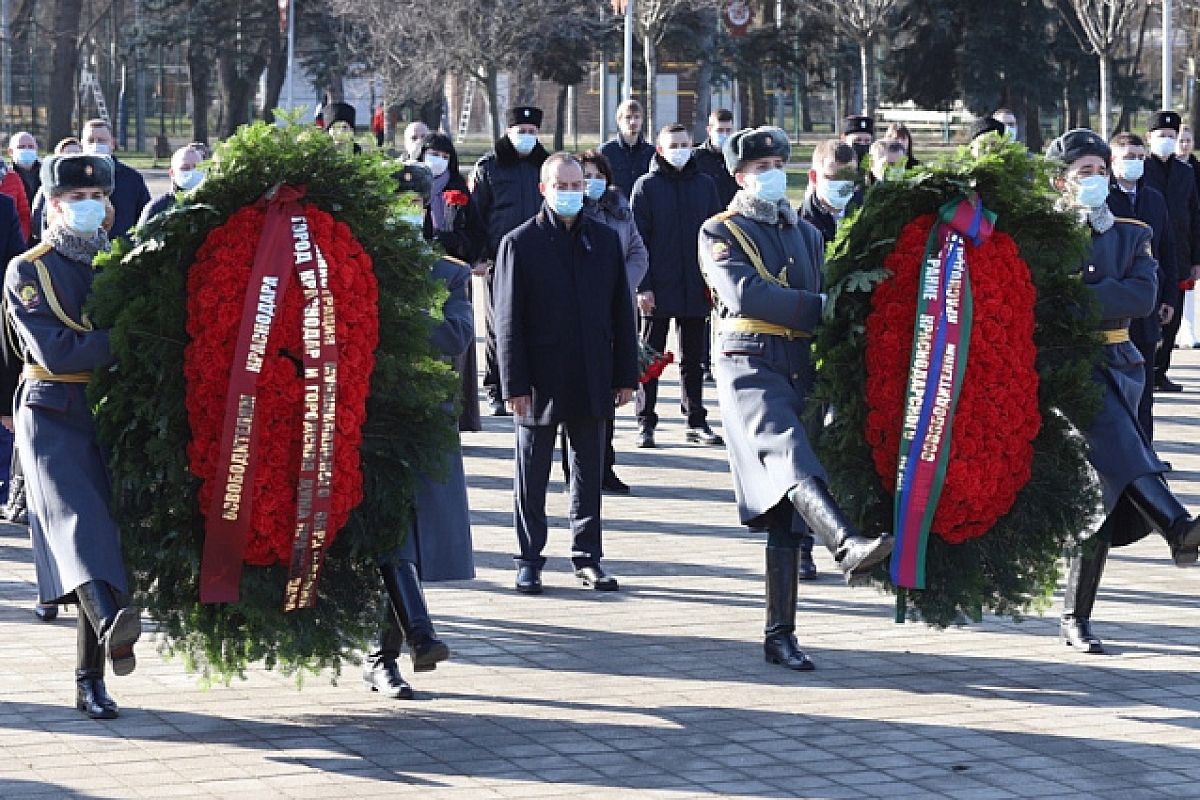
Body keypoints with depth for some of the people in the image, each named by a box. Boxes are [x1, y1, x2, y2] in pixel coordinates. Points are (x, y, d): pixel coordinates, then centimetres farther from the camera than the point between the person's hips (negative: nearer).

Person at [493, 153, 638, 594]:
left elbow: (621, 311, 10)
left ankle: (587, 556, 19)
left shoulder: (605, 239, 7)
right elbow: (508, 321, -4)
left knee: (589, 474, 10)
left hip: (592, 382, 3)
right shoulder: (519, 243, -3)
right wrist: (515, 384, -10)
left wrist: (626, 375, 6)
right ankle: (529, 561, 13)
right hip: (540, 383, -3)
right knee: (531, 478, 5)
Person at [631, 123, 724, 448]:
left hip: (695, 287, 3)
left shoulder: (704, 185, 7)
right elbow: (637, 239, -4)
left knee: (693, 357, 10)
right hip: (657, 288, -3)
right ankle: (645, 423, 8)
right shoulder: (646, 186, -1)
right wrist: (642, 286, -11)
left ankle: (696, 421, 17)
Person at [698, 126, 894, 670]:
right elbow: (744, 293, -13)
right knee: (789, 454, -33)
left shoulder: (807, 234, 23)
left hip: (800, 372, 6)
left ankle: (780, 636, 6)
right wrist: (817, 307, -14)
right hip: (749, 365, -5)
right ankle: (848, 545, -58)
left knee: (785, 507, 3)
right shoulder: (721, 233, 5)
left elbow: (827, 297, 21)